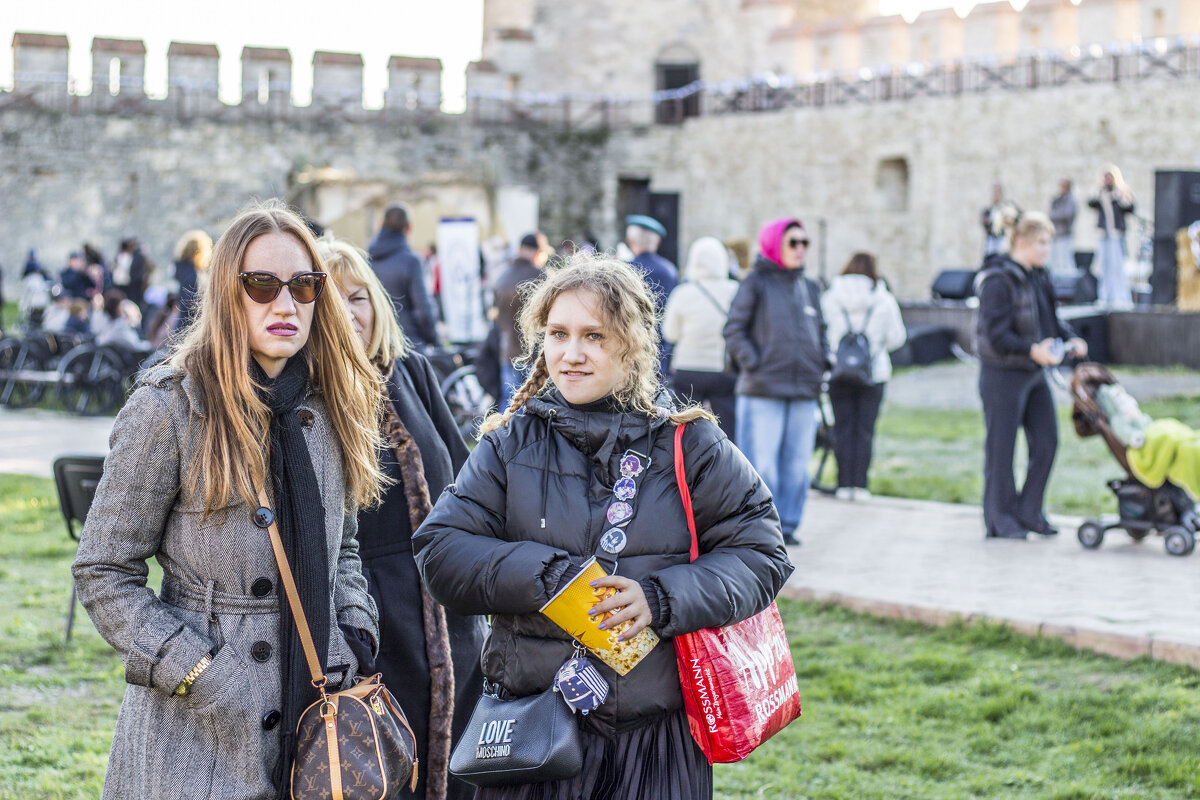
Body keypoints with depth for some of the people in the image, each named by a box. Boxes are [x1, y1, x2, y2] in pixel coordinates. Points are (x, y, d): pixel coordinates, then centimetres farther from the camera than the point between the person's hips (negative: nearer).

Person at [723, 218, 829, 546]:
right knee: (761, 461, -5)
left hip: (804, 393, 5)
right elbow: (734, 330, -1)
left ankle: (788, 525, 16)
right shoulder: (756, 283, 0)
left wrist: (823, 362, 9)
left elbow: (820, 331, 25)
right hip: (763, 393, -5)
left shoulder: (810, 288, 16)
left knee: (797, 463, 6)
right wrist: (753, 365, -11)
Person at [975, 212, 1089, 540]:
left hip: (1033, 374, 8)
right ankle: (999, 519, 11)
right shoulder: (998, 281, -16)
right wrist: (1032, 350, -30)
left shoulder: (1038, 278, 10)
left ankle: (1029, 512, 19)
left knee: (1046, 442, 8)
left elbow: (1051, 319, 19)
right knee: (1001, 448, 1)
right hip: (1002, 374, -8)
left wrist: (1070, 339, -1)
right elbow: (996, 334, -21)